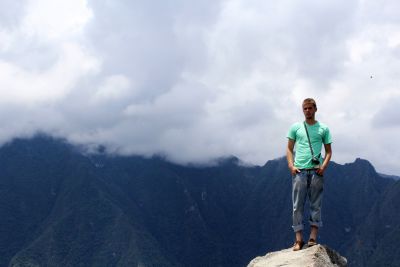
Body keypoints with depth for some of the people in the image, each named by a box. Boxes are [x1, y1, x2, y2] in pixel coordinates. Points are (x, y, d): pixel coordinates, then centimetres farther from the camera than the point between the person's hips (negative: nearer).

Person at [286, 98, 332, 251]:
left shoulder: (323, 129, 8)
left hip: (316, 171, 0)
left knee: (316, 205, 1)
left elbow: (329, 151, 9)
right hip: (299, 171, 0)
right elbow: (289, 149, 10)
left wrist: (324, 166, -7)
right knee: (297, 205, -1)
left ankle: (313, 237, 6)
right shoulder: (296, 127, 10)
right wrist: (291, 165, -5)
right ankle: (298, 239, 3)